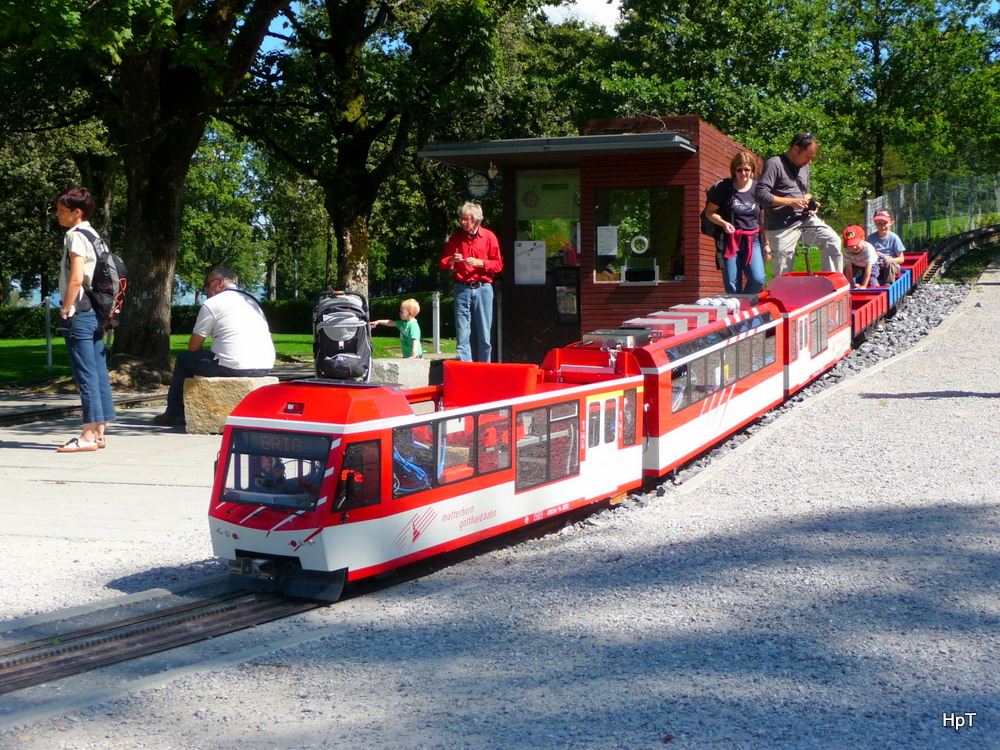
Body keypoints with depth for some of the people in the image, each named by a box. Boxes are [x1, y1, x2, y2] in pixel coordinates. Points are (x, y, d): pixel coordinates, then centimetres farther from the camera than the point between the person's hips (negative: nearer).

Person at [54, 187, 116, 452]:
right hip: (96, 313, 9)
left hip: (79, 314, -9)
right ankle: (99, 432, 12)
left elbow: (76, 279, -18)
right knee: (99, 373, 8)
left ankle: (88, 435, -8)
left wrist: (65, 310, -11)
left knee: (86, 374, -9)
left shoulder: (75, 235, -10)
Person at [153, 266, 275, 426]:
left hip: (234, 368, -8)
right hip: (265, 368, 8)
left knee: (183, 358, 14)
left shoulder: (212, 304, 0)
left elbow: (193, 346, 2)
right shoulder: (252, 301, 22)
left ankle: (175, 414, 21)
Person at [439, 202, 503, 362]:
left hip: (483, 289, -1)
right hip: (462, 290, 1)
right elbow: (443, 263, 11)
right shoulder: (456, 238, 8)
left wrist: (479, 263, -13)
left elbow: (498, 264, 1)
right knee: (462, 334, -1)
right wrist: (452, 260, -10)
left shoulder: (489, 237, 3)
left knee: (484, 335, 3)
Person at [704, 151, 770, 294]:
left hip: (752, 240, 2)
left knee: (758, 280, -13)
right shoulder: (723, 187, -2)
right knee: (732, 286, -5)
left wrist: (766, 244, 11)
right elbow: (710, 212, 4)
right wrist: (724, 223, -14)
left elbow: (763, 218, 13)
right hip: (729, 241, -2)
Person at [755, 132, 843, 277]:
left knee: (833, 241, -15)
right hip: (782, 226, -6)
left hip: (805, 219, 6)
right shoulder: (774, 164, -9)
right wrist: (791, 202, -16)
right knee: (783, 274, -4)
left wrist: (810, 203, 6)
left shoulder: (804, 166, 16)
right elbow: (760, 194, -17)